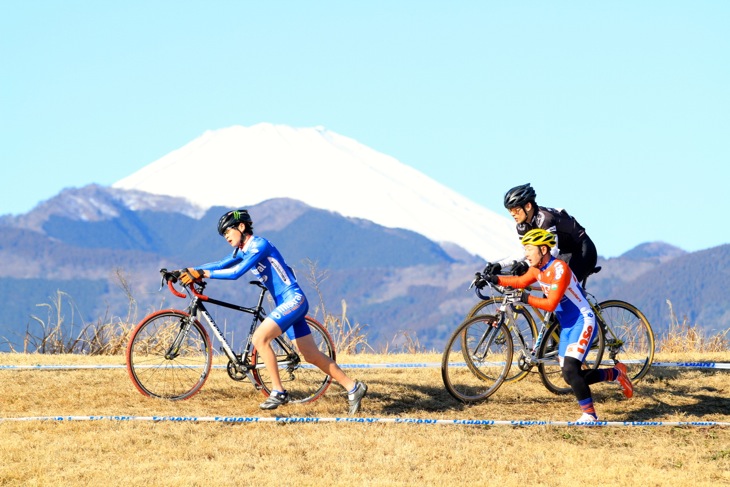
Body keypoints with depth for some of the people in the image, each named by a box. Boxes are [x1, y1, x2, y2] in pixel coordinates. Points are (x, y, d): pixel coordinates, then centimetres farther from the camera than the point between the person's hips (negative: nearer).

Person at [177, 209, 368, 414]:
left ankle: (278, 392, -13)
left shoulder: (259, 245, -16)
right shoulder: (243, 250, 12)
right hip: (287, 303, 10)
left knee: (260, 338, -20)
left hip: (294, 300, -10)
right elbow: (220, 265, 8)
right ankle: (353, 387, 15)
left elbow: (236, 273, -25)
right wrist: (190, 271, -3)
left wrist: (203, 273, -23)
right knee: (311, 356, 8)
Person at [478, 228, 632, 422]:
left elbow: (551, 304, -29)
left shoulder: (559, 269, -23)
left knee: (570, 371, -20)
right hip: (566, 326, 9)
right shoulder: (537, 268, 2)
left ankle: (589, 415, -7)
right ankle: (616, 373, 28)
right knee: (571, 376, 8)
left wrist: (525, 298, -35)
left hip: (582, 323, -9)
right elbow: (522, 281, 19)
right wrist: (495, 279, 7)